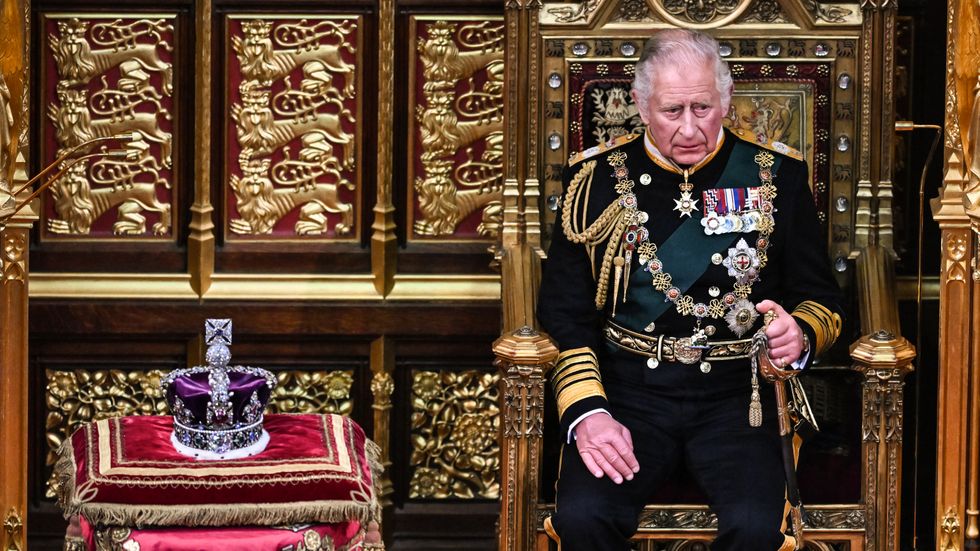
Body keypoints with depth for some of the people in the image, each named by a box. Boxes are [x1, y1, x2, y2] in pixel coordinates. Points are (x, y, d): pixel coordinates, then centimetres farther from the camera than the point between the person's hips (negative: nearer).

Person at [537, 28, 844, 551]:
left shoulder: (775, 173, 6)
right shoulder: (597, 176, 6)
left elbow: (820, 297, 12)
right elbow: (563, 311, 5)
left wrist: (800, 335, -13)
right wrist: (586, 410, -10)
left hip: (735, 394, 0)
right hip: (627, 391, 0)